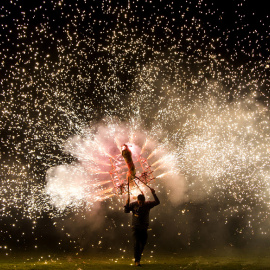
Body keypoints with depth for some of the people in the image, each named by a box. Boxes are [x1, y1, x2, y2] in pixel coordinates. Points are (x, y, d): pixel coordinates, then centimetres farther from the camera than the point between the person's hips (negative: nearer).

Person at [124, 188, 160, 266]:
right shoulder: (133, 205, -4)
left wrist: (154, 194, -21)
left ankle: (138, 258, 31)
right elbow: (126, 211, -4)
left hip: (144, 228, 2)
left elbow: (157, 202, -8)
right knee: (136, 243, -12)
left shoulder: (148, 204, -2)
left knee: (142, 244, 9)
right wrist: (127, 204, -22)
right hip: (135, 228, -2)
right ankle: (137, 261, -7)